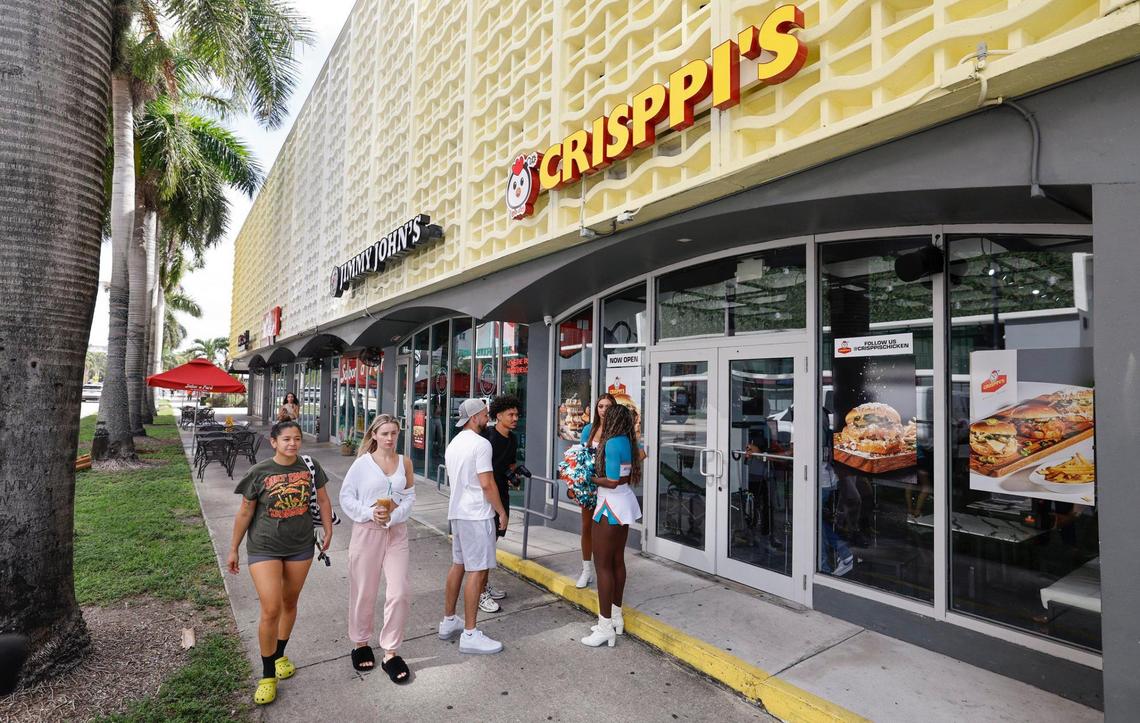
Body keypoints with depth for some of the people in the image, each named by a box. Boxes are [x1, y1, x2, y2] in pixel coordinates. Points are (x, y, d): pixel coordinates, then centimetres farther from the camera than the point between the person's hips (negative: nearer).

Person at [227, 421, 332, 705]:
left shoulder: (310, 466, -5)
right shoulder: (259, 472, -11)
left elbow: (323, 501, 6)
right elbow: (244, 513, -2)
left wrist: (328, 532, 6)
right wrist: (233, 549, 4)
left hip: (301, 547, 3)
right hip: (264, 548, -2)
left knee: (289, 604, 17)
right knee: (271, 610, -7)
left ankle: (280, 655, 41)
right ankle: (267, 676, 13)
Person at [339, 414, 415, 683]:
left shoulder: (404, 462, 1)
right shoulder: (363, 463, -5)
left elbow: (410, 497, 3)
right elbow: (346, 496, -3)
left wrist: (393, 516, -13)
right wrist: (369, 513, -16)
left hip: (397, 532, 2)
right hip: (366, 531, -2)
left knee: (400, 592, -3)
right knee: (363, 592, 11)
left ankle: (390, 653, 14)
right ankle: (360, 643, 36)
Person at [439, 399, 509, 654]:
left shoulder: (453, 444, 13)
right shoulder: (480, 443, -16)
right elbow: (486, 483, -19)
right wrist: (501, 511, -9)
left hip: (457, 512, 10)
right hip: (477, 514, -10)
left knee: (458, 565, 18)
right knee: (477, 572, -4)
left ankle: (448, 622, 28)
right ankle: (470, 635, 1)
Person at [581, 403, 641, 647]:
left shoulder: (612, 443, -19)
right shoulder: (627, 442, 8)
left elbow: (612, 482, -22)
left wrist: (589, 478, -7)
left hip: (611, 507, -9)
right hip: (624, 503, 9)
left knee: (603, 563, -2)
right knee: (617, 560, 16)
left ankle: (606, 627, 4)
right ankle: (616, 617, 27)